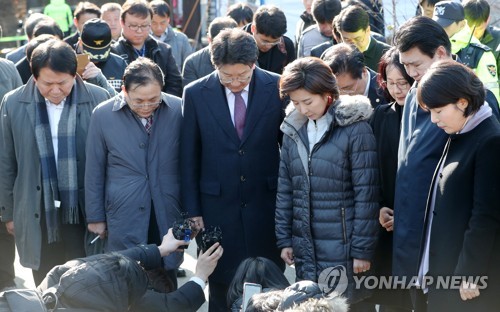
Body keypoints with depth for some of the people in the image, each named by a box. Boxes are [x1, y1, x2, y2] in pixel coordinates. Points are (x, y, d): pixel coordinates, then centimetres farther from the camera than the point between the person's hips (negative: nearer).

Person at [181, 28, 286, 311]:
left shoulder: (277, 88, -6)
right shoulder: (196, 94, -5)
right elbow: (189, 158, 2)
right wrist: (192, 210, 1)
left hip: (267, 203, 0)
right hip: (218, 205, 0)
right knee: (221, 287, 7)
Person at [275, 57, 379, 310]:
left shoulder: (355, 129, -10)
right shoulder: (293, 129, 6)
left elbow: (366, 194, -10)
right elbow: (285, 190, 11)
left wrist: (363, 249, -11)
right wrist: (284, 239, 8)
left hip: (343, 249, -5)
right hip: (305, 248, 5)